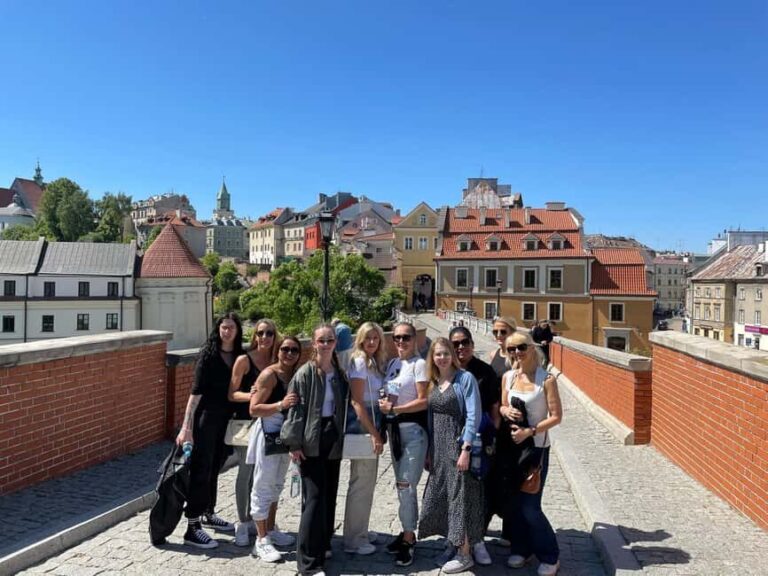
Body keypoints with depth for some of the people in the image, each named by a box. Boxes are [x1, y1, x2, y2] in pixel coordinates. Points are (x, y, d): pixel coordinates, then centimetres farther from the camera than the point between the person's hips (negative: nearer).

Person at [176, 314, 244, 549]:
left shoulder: (239, 357, 4)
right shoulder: (209, 353, -11)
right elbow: (196, 390, -15)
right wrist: (186, 426, -19)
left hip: (227, 419, 5)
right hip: (206, 417, -5)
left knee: (215, 468, 17)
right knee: (201, 470, -3)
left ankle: (208, 514, 33)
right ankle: (192, 528, 3)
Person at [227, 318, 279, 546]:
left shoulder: (276, 361, 6)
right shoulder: (244, 360, -7)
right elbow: (231, 393, -8)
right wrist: (252, 395, -24)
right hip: (246, 421, -4)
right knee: (245, 472, 1)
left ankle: (253, 519, 25)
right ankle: (242, 524, 14)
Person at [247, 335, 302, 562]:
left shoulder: (296, 374, 3)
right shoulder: (269, 374, -15)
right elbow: (254, 409, -19)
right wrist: (281, 404, -29)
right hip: (268, 434, -7)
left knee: (276, 485, 19)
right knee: (263, 486, 2)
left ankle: (271, 530, 33)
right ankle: (261, 540, 11)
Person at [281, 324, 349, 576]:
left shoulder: (339, 373, 7)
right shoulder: (305, 373, -8)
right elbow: (295, 408, -10)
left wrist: (341, 437, 10)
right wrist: (294, 443, -13)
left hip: (333, 439, 6)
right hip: (311, 440, -5)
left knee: (329, 494, 12)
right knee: (314, 496, -6)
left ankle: (322, 544, 30)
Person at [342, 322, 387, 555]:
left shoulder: (376, 362, 11)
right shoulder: (359, 362, -13)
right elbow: (357, 402, -17)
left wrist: (376, 432, 5)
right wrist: (374, 434, -18)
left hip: (371, 426, 9)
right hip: (361, 428, -9)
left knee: (367, 482, 17)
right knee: (361, 483, 0)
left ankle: (360, 532, 30)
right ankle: (354, 540, 12)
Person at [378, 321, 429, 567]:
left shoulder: (419, 364, -10)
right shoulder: (392, 363, 11)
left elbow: (424, 401, -14)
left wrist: (394, 409, -16)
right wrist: (384, 405, 0)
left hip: (413, 429, -7)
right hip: (394, 428, 7)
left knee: (406, 485, -5)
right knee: (401, 484, 13)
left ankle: (408, 540, 8)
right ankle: (408, 532, 25)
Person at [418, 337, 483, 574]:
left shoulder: (465, 378, -10)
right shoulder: (432, 382, 8)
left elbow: (473, 416, -15)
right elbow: (430, 416, 12)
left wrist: (465, 449, -19)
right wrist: (429, 449, 10)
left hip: (458, 445, -6)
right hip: (438, 447, 6)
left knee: (459, 496, 0)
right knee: (440, 495, 13)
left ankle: (464, 555, 12)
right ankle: (451, 543, 30)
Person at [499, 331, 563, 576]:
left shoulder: (546, 379, -12)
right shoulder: (508, 377, 3)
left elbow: (556, 416, -12)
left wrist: (530, 431, -20)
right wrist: (506, 411, -9)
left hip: (536, 447, -5)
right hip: (512, 445, 5)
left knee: (530, 506, -2)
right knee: (512, 501, 10)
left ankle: (550, 556, 18)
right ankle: (520, 549, 30)